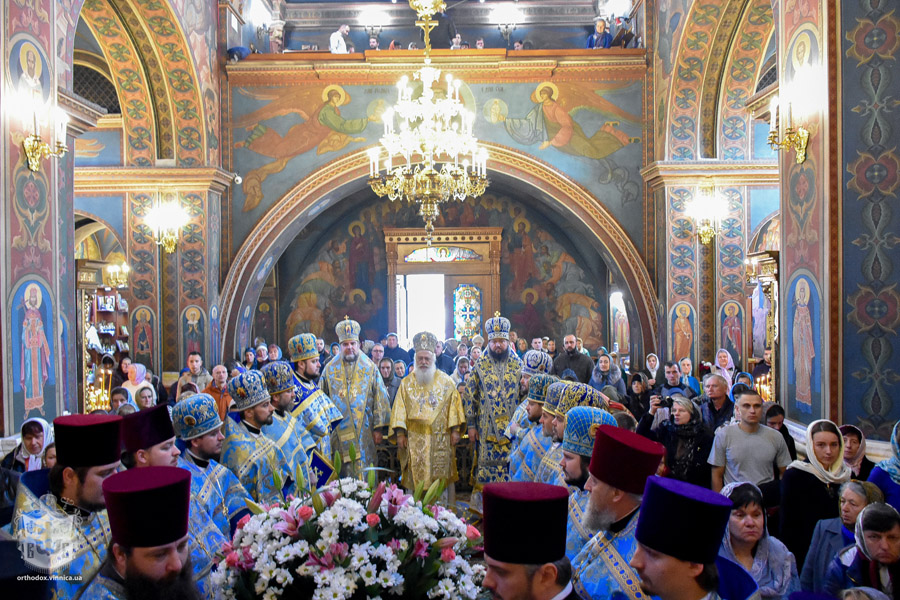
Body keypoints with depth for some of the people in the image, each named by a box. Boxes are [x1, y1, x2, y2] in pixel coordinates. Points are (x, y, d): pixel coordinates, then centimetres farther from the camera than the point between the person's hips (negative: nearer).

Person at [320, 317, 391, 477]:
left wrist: (379, 427, -3)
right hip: (338, 432, 1)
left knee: (364, 475, -2)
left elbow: (380, 398, 2)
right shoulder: (330, 369, 7)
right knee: (342, 475, 1)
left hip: (364, 432, -1)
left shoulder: (370, 368, 3)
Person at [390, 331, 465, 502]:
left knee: (442, 477, 0)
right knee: (416, 478, -1)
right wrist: (400, 433, -4)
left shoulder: (446, 381, 7)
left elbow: (453, 405, 5)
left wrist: (455, 430, -3)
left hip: (441, 439, -1)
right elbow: (400, 409, 5)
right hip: (415, 440, 1)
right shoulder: (407, 383, 9)